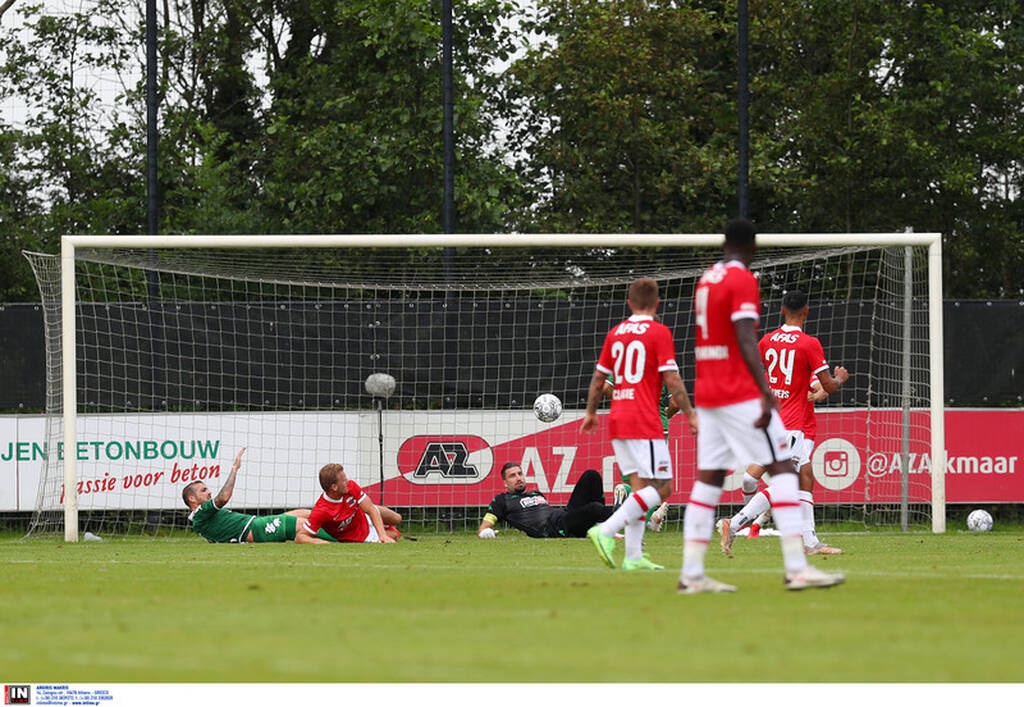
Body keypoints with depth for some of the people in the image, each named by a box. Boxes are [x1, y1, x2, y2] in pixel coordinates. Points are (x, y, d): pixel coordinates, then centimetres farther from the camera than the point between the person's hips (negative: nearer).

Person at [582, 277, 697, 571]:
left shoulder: (615, 333, 12)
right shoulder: (659, 333, -6)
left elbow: (599, 377, 17)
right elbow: (672, 380, -11)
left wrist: (590, 412, 30)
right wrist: (690, 414, -2)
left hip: (618, 421, 7)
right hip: (644, 422, -7)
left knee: (640, 487, 10)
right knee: (661, 488, -7)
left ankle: (633, 557, 2)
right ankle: (606, 530, -20)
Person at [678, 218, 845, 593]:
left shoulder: (706, 279, 15)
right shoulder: (743, 280, -10)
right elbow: (746, 341, -20)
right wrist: (766, 393, -26)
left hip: (706, 393, 8)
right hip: (740, 393, -8)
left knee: (708, 478, 7)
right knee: (782, 468, -7)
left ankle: (691, 573, 2)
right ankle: (796, 567, -15)